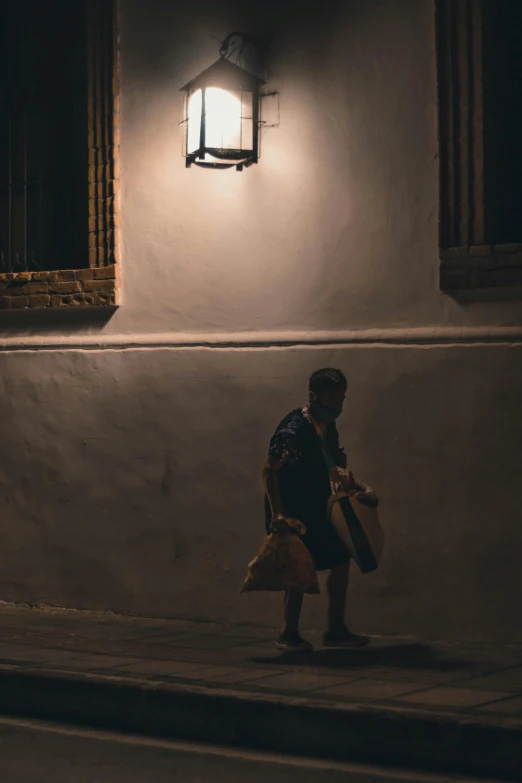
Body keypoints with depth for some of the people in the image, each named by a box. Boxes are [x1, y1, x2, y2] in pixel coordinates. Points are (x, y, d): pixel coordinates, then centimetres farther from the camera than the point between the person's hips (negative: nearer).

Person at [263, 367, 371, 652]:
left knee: (340, 559, 8)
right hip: (292, 511, -9)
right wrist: (277, 513, -30)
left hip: (316, 509, 9)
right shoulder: (294, 430, -22)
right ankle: (289, 635, 10)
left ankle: (335, 631, 17)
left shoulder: (327, 427, 5)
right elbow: (269, 471, -24)